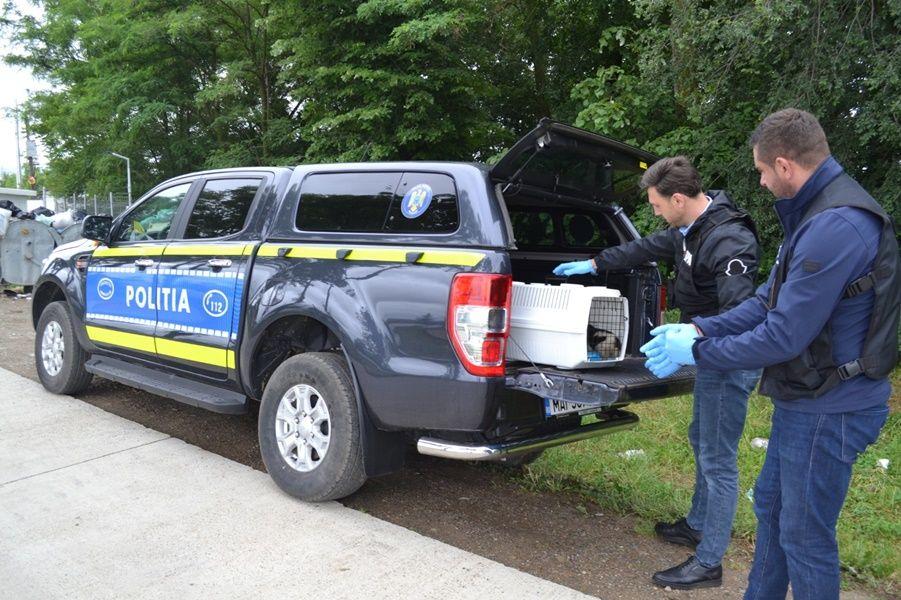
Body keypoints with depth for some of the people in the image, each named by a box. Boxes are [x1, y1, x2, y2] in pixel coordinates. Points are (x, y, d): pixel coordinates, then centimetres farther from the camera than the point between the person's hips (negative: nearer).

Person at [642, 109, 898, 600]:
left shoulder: (835, 227, -26)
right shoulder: (814, 213, 8)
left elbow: (784, 336, -26)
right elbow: (769, 300, 10)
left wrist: (695, 352, -15)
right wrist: (699, 330, 1)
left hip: (828, 410, -10)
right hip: (803, 398, 10)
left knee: (804, 536, 5)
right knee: (770, 507, 22)